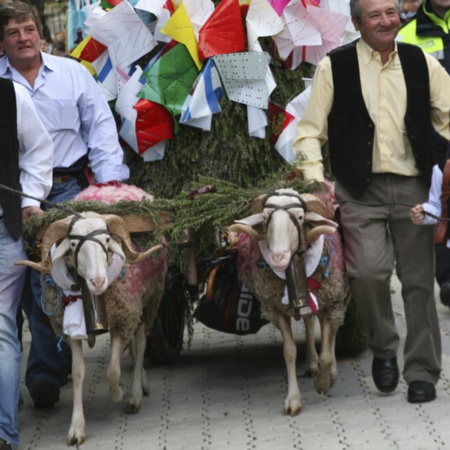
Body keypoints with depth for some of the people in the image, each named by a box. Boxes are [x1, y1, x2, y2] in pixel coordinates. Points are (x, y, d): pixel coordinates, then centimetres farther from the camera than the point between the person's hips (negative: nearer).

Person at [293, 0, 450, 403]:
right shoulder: (335, 67, 0)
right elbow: (310, 132, 2)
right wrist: (315, 180, -11)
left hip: (413, 188, 2)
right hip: (361, 192, -2)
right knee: (369, 271, -16)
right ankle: (383, 348, 11)